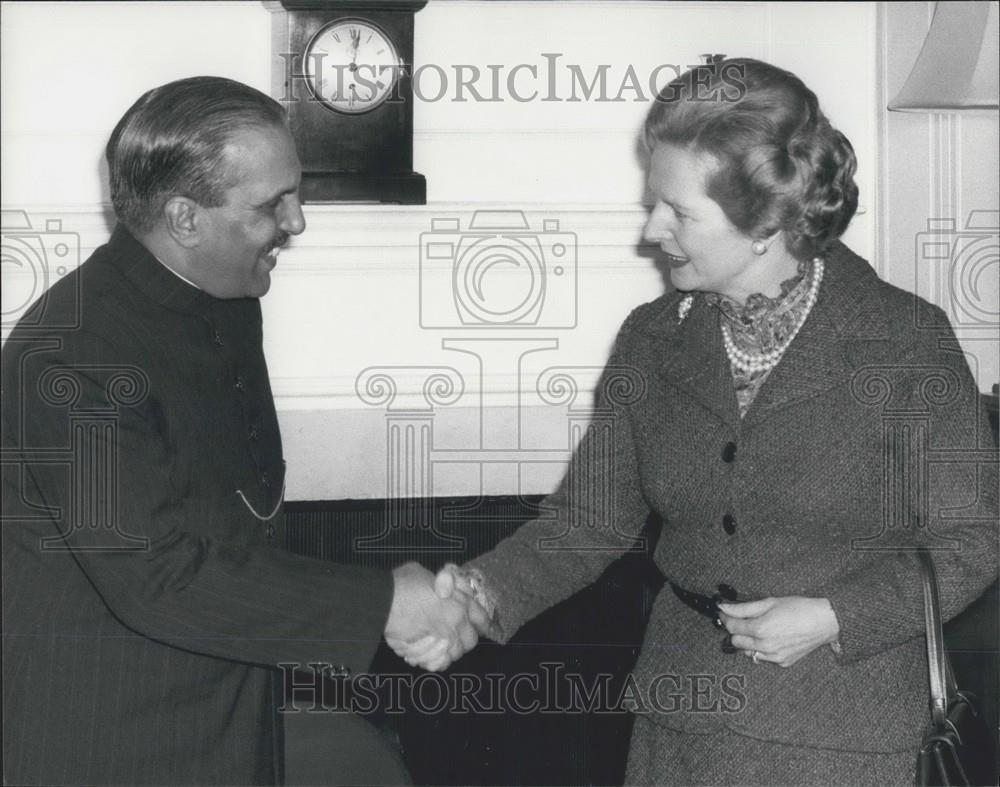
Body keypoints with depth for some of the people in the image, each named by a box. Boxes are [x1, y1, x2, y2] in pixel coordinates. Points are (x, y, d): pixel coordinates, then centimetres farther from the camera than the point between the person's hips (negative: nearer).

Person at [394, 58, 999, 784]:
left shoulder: (909, 343, -11)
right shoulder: (652, 342, 1)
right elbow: (589, 519, 2)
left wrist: (834, 617, -17)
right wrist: (490, 592, -15)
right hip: (680, 724, 4)